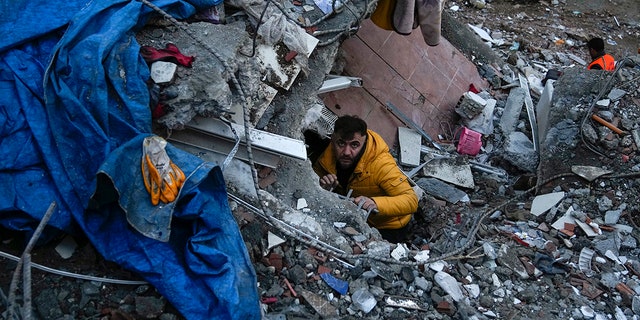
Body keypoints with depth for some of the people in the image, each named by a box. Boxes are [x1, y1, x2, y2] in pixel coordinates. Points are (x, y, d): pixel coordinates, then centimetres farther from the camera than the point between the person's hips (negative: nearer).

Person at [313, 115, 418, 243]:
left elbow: (412, 201, -38)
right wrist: (322, 186, -25)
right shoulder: (329, 155, -18)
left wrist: (375, 203, -55)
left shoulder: (381, 164, -34)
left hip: (388, 228, -5)